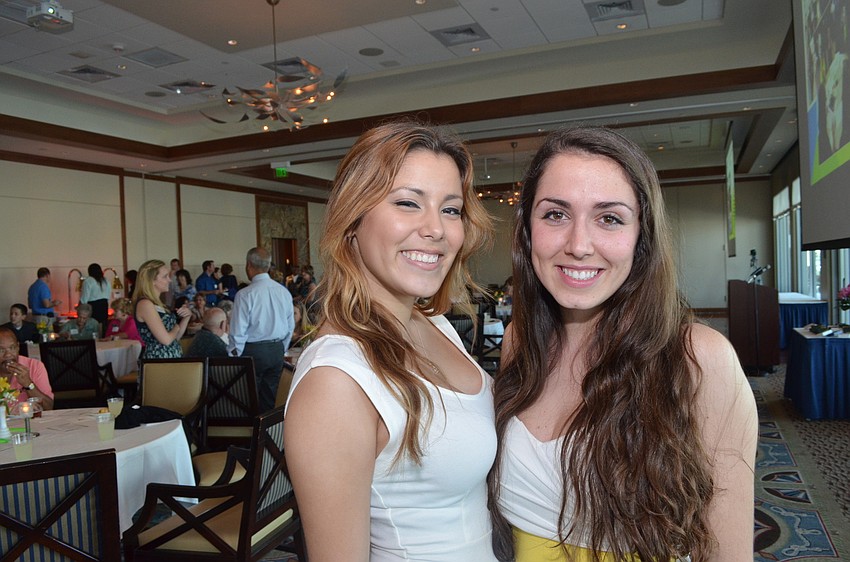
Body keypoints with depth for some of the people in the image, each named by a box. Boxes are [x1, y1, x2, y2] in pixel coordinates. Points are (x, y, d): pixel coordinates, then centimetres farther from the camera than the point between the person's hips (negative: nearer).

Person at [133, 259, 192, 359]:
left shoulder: (157, 303, 14)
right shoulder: (144, 304, -13)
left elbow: (176, 338, 15)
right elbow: (166, 339, -19)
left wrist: (186, 317, 2)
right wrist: (176, 327, 1)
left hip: (173, 357, 8)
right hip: (158, 358, -8)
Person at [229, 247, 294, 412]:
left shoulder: (245, 294, -13)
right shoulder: (284, 292, 3)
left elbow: (238, 332, -12)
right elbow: (290, 326, 9)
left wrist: (234, 356, 1)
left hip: (253, 351, -5)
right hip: (277, 350, 5)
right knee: (270, 400, 13)